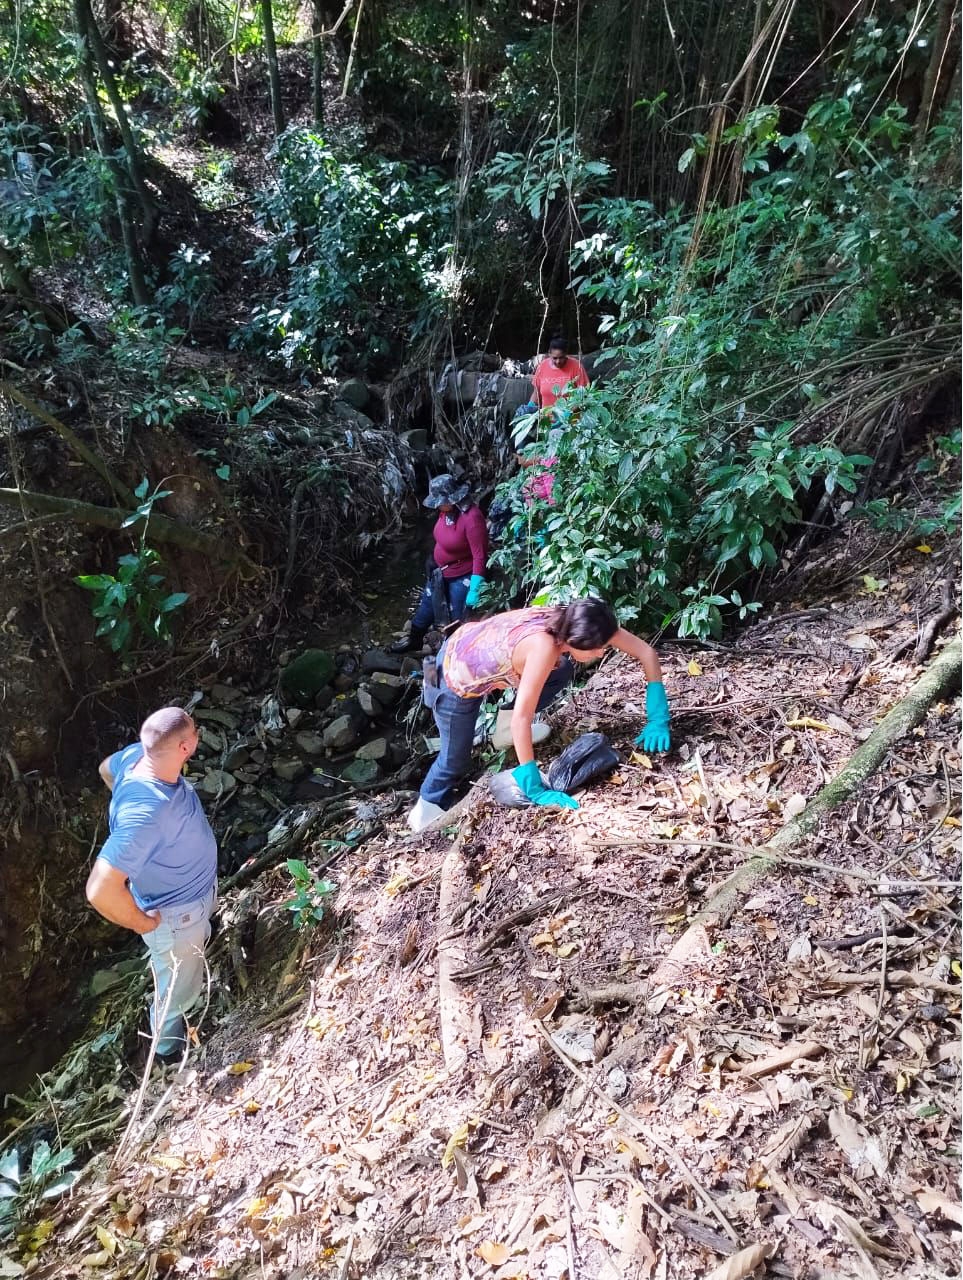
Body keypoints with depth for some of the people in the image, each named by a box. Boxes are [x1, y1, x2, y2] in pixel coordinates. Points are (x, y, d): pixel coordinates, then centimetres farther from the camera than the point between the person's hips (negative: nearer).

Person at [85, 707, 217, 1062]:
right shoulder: (146, 814, -46)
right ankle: (169, 1045, 52)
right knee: (179, 990, 22)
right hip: (176, 915, -7)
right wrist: (142, 923, -27)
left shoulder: (139, 755, -21)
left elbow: (107, 768, 4)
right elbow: (100, 890, -46)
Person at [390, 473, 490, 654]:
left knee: (457, 619, 7)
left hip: (462, 577, -8)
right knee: (426, 605, 24)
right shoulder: (447, 510, -9)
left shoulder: (472, 518, -32)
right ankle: (414, 639, 45)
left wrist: (475, 590, -29)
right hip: (440, 571, 9)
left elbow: (480, 557, -30)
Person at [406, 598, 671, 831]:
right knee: (456, 757, 7)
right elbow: (521, 716, -38)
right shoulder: (544, 645, -41)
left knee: (562, 672, 5)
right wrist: (535, 789, -36)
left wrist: (658, 719, -18)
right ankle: (428, 807, 36)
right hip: (459, 672, -6)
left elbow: (647, 652, -14)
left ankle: (505, 729, 18)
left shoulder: (574, 625, -21)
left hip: (478, 647, 7)